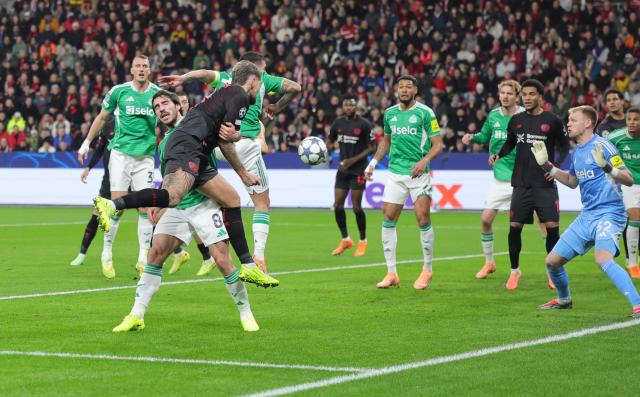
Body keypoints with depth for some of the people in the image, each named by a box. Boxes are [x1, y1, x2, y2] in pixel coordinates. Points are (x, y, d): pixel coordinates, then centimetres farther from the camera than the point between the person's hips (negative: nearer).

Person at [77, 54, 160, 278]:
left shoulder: (158, 93, 3)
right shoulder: (119, 91, 0)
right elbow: (102, 117, 13)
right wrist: (86, 143, 12)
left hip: (145, 157, 2)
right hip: (121, 153, -2)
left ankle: (143, 258, 2)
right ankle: (107, 254, 6)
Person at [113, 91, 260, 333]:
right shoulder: (164, 143, 20)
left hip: (204, 204, -6)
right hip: (176, 207, 6)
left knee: (222, 260, -11)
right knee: (156, 253, -5)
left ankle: (246, 314, 4)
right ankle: (136, 315, 0)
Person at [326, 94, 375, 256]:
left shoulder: (364, 124, -10)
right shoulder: (338, 123, 4)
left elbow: (372, 147, -10)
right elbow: (330, 140, 18)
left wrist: (353, 160, -17)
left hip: (358, 171, -5)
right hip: (343, 169, 5)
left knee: (356, 207, -4)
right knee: (338, 205, 0)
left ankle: (363, 242, 13)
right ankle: (345, 240, 17)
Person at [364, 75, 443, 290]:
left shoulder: (425, 113, -5)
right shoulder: (390, 113, 10)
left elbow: (438, 144, -5)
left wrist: (425, 160, -21)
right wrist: (373, 162, 15)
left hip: (418, 173, -5)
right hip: (395, 173, 5)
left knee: (423, 219, -8)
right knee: (388, 220, -1)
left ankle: (427, 270, 9)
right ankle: (391, 273, 7)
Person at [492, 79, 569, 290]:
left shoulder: (552, 120, -2)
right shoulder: (516, 120, 7)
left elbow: (564, 145, 6)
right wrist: (498, 155, 2)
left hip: (545, 184, -2)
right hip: (521, 183, 3)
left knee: (552, 227, -7)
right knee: (514, 226, -1)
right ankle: (514, 271, 15)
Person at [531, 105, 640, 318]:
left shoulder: (602, 146, -13)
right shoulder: (576, 152, 11)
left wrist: (607, 167, -35)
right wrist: (546, 165, 21)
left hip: (608, 213, -8)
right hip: (587, 215, 8)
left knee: (603, 258, -34)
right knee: (552, 260, 10)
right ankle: (563, 299, 37)